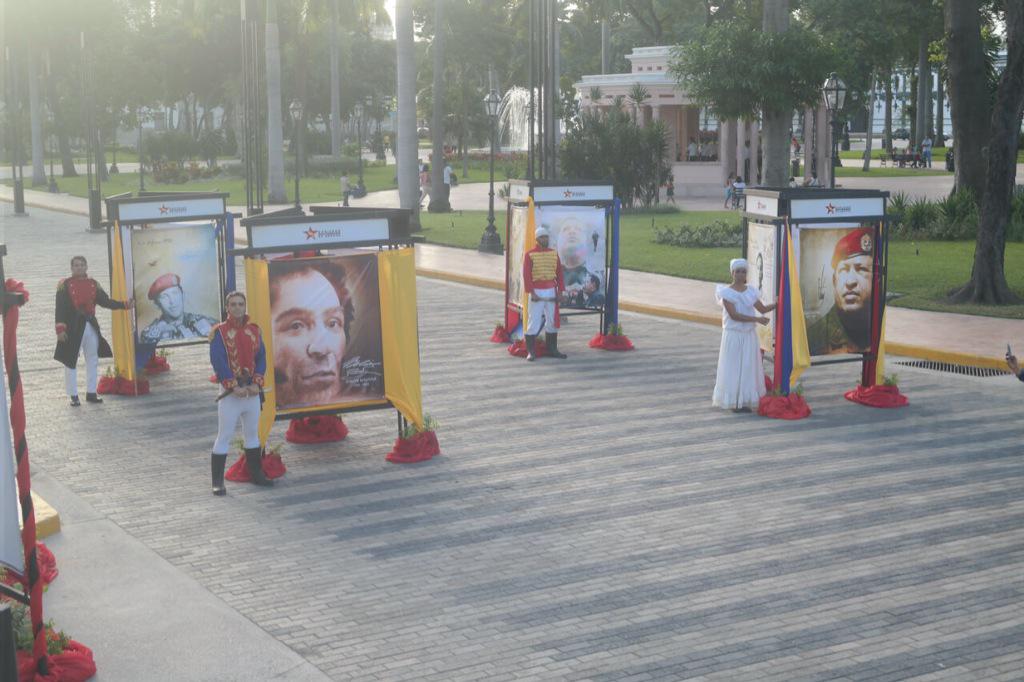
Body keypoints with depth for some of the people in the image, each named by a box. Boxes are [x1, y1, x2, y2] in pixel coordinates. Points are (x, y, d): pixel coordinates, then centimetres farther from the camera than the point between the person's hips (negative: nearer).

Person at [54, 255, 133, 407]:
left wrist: (125, 304, -8)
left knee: (93, 360, 10)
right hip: (73, 328, -5)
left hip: (91, 326, 5)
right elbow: (60, 308, -9)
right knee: (71, 362, -2)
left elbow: (105, 301, 4)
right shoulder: (65, 285, -4)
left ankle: (91, 393, 21)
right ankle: (73, 396, 4)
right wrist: (60, 329, -17)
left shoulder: (93, 284, 9)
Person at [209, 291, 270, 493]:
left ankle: (256, 474, 28)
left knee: (252, 434, 16)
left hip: (252, 391, 5)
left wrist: (256, 384, -11)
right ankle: (217, 482, -2)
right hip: (230, 393, -5)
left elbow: (261, 358, 4)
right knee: (224, 437, -5)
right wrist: (234, 386, -21)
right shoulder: (219, 332, -8)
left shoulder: (254, 331, 7)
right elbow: (218, 362, -15)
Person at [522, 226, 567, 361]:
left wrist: (560, 291, 2)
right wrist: (531, 293, -16)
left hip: (551, 292, 5)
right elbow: (526, 275, -9)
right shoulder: (530, 255, -5)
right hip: (537, 292, -5)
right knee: (534, 321, -5)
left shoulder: (554, 253, 9)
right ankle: (530, 352, 0)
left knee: (552, 321, 10)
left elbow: (559, 273, 10)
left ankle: (552, 349, 21)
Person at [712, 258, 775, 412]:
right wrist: (757, 319, -23)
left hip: (749, 335, 5)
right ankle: (734, 401, 5)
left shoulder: (750, 291, 6)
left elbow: (763, 309, 7)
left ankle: (745, 400, 13)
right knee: (733, 368, -1)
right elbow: (734, 315, -18)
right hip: (734, 335, -5)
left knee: (748, 367, 6)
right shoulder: (727, 293, -10)